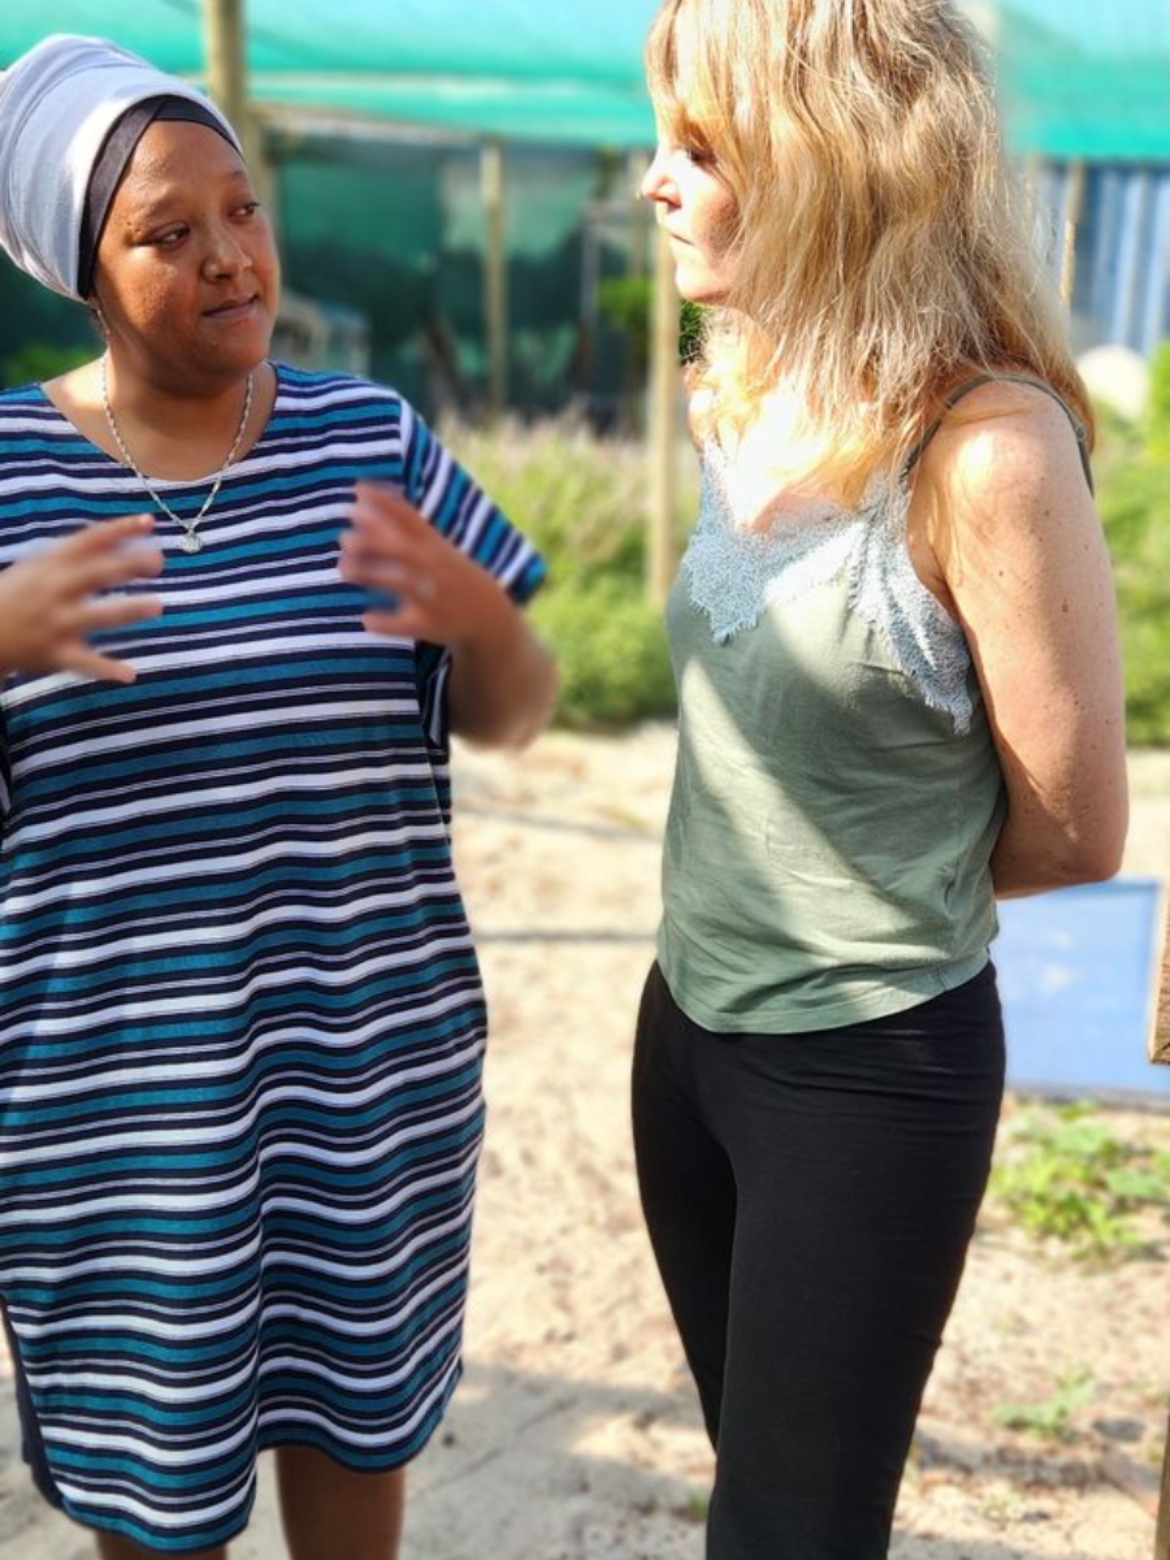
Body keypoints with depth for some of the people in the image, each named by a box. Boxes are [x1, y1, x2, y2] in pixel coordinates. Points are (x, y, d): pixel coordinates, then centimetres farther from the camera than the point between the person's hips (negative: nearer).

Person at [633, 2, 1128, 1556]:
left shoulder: (987, 450, -23)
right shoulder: (750, 403, 0)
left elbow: (1071, 832, -13)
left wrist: (882, 898, 0)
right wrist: (766, 895, 1)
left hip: (867, 1070, -7)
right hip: (691, 1021, 7)